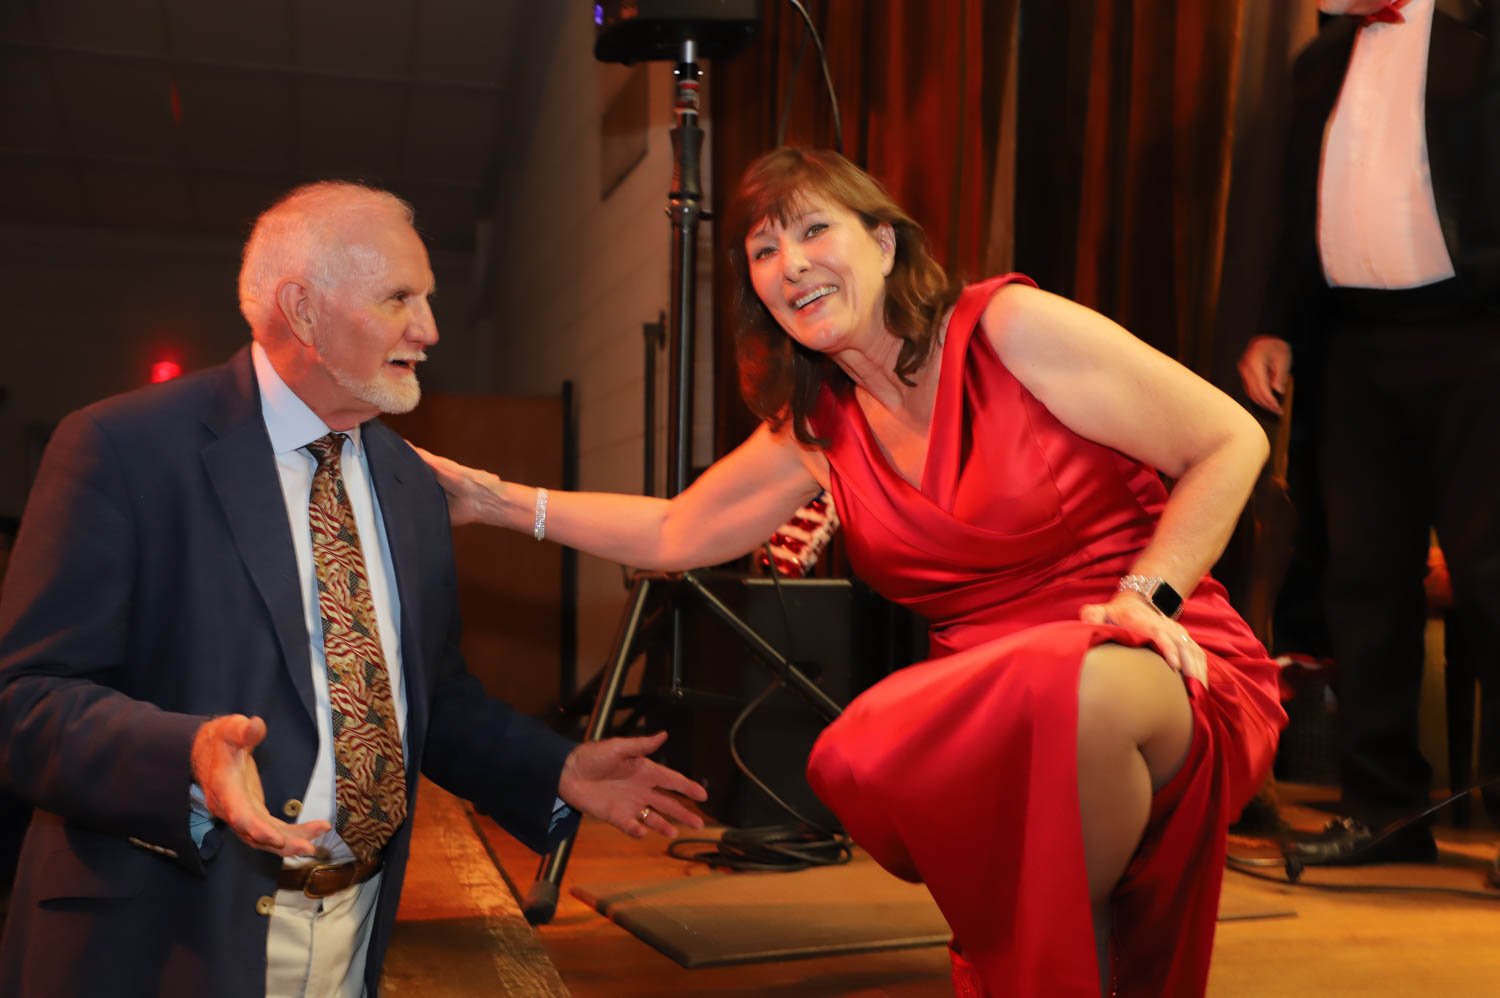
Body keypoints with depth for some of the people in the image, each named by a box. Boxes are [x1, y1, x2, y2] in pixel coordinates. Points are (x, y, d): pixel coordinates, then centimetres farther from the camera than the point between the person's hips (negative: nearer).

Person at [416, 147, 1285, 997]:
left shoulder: (1009, 327, -9)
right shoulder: (816, 430, 8)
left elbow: (1232, 443, -6)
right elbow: (672, 534, 14)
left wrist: (1147, 595, -15)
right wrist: (497, 501, 9)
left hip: (1171, 672, -3)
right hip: (988, 694, 4)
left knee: (1081, 690, -39)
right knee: (865, 762, -29)